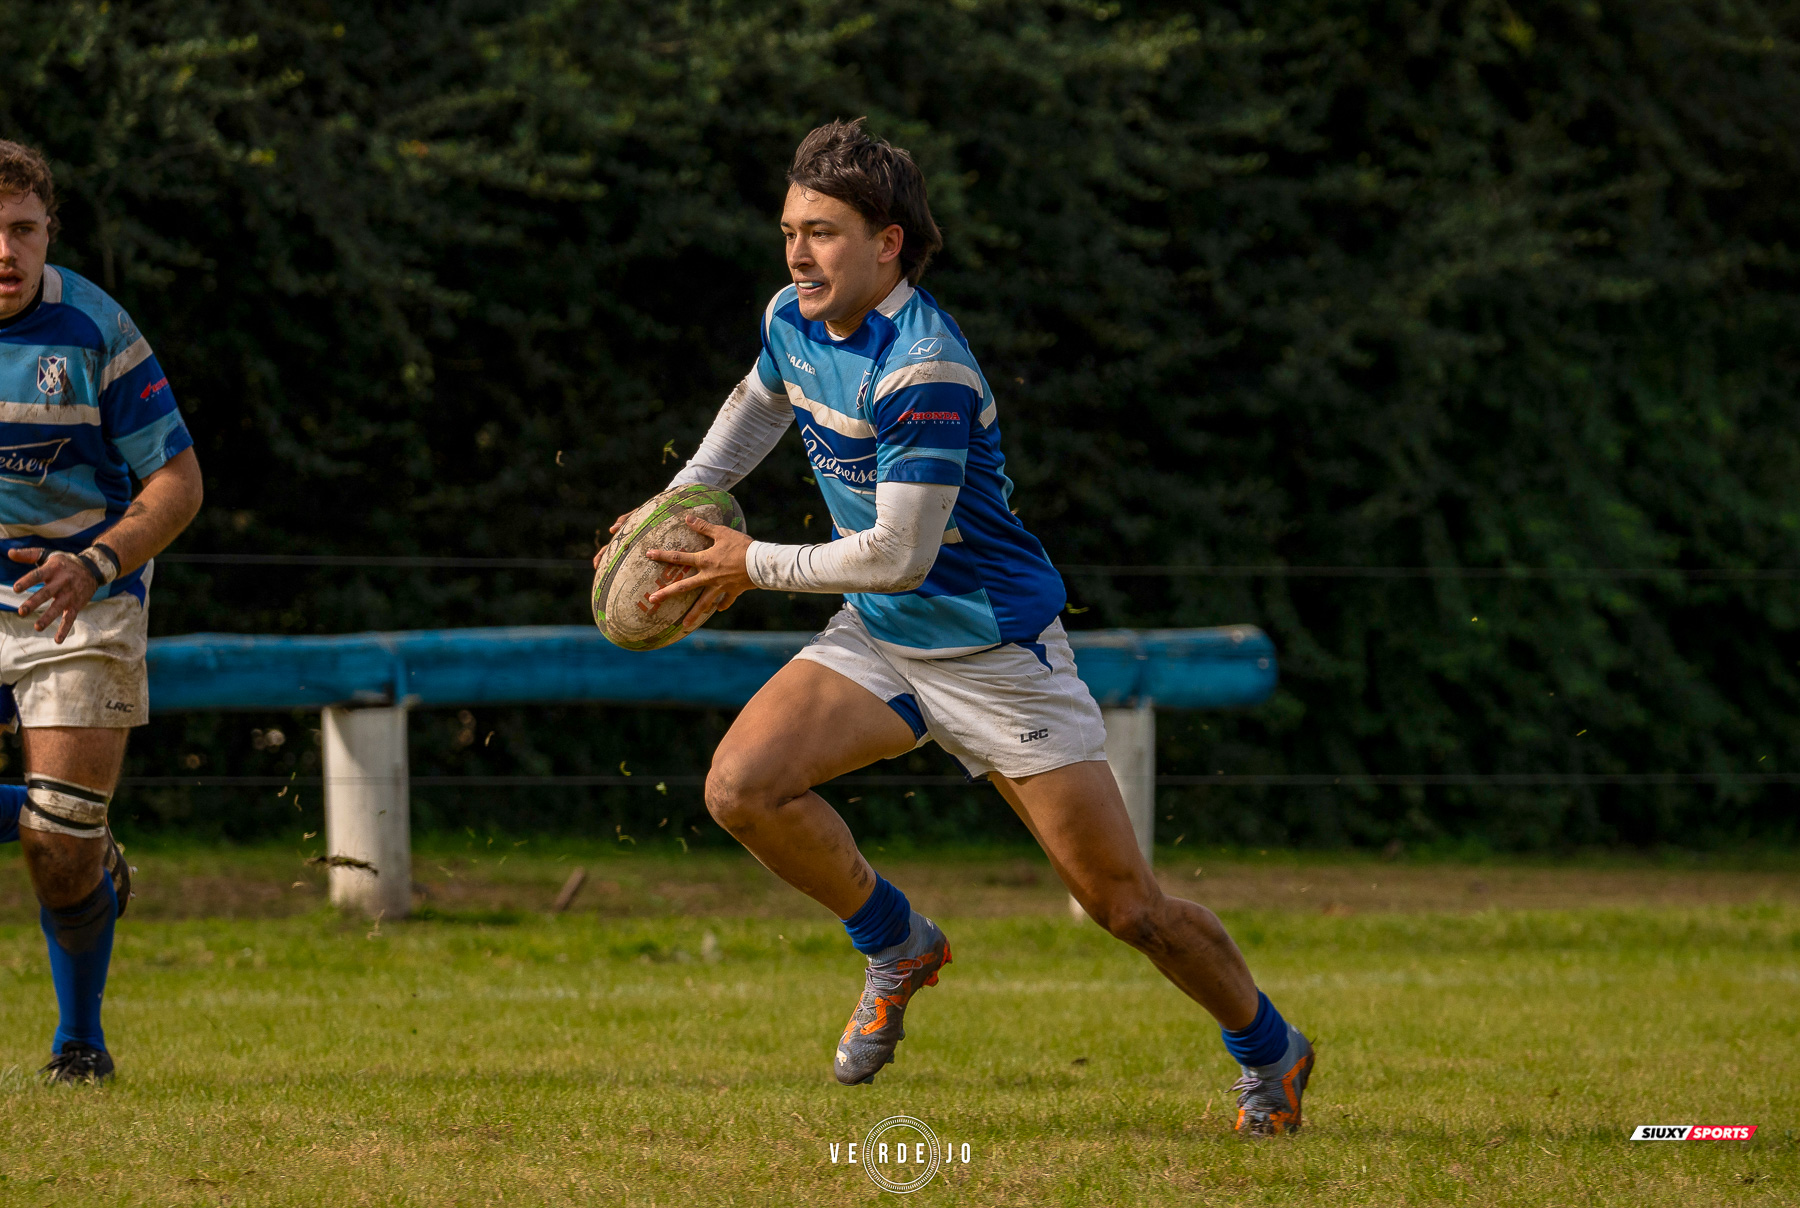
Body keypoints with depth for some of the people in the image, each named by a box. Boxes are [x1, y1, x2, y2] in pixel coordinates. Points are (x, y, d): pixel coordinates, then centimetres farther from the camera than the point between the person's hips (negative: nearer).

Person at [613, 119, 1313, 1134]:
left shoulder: (923, 368, -29)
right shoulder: (795, 323, -2)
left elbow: (898, 554, -29)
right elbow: (761, 403, 24)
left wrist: (757, 566, -19)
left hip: (998, 655, -7)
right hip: (879, 642, 7)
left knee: (1128, 907, -3)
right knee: (742, 786, -18)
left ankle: (1270, 1049, 24)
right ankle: (899, 947, 7)